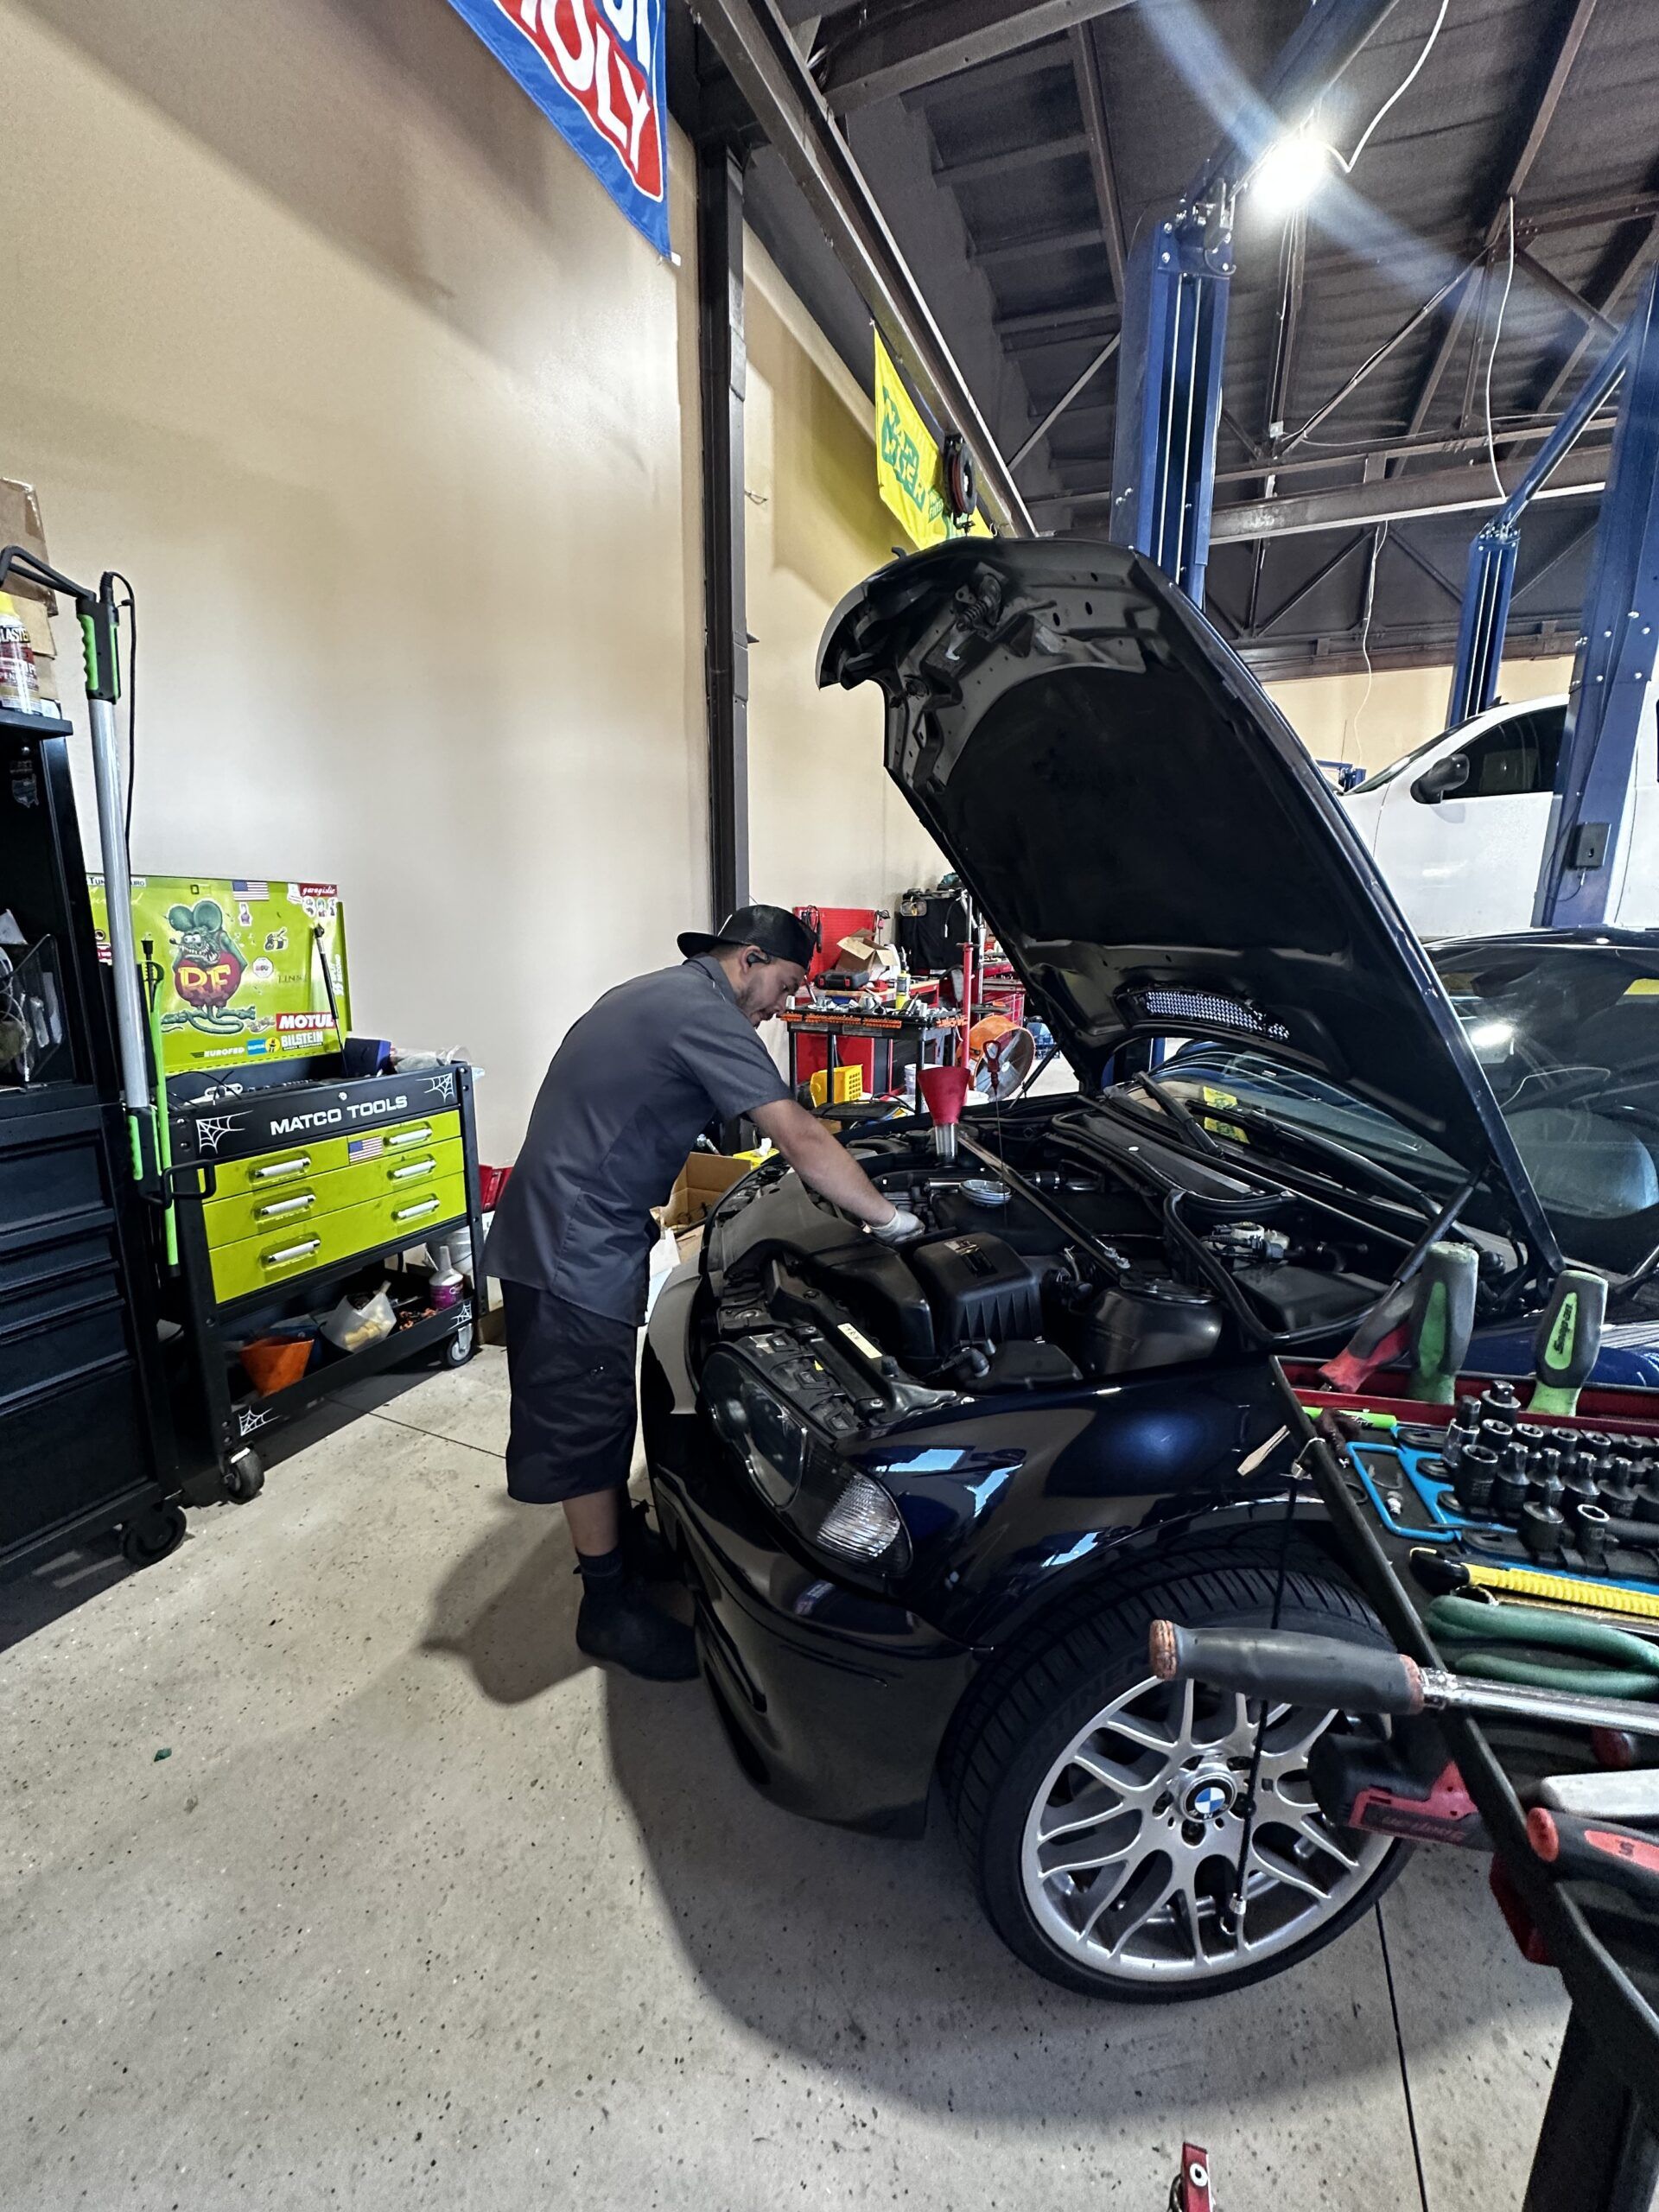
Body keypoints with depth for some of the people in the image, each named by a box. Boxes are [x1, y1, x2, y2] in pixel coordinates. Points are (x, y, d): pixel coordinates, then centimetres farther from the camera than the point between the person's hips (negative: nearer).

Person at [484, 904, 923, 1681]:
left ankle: (624, 1539, 38)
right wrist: (890, 1218, -14)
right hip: (573, 1250, -10)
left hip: (571, 1232, 10)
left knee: (606, 1403, 21)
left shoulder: (654, 996, 15)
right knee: (586, 1421, 3)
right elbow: (800, 1137, -23)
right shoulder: (702, 1012, -18)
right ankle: (609, 1609, 19)